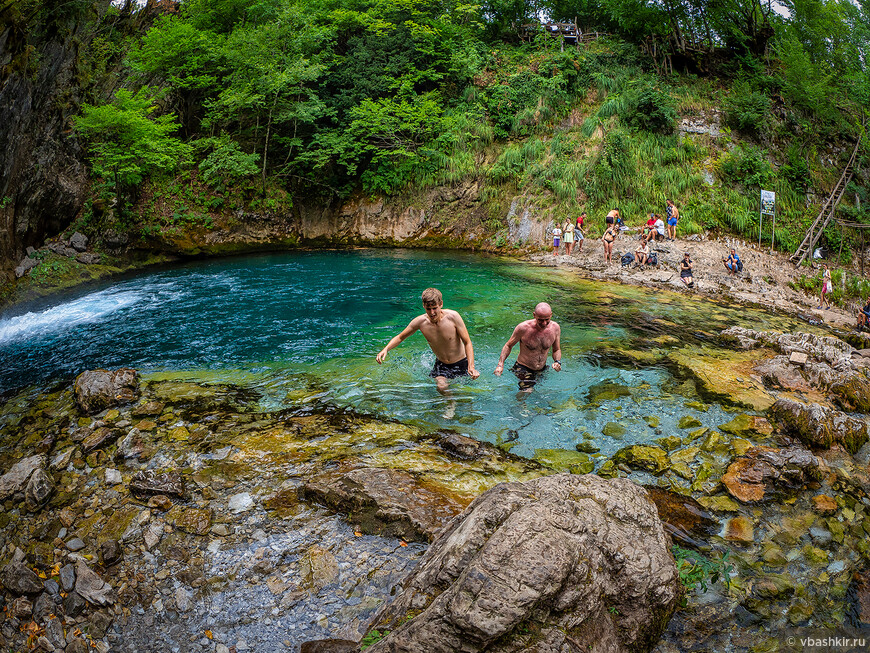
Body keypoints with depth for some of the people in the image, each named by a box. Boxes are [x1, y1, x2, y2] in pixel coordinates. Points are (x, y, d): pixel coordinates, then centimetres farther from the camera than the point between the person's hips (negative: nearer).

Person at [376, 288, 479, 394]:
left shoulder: (453, 316, -22)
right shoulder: (420, 322, -16)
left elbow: (467, 343, -15)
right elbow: (400, 337, 0)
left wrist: (471, 366, -27)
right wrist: (385, 349, -18)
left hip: (461, 364, 0)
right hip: (441, 365, 1)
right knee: (441, 387, -24)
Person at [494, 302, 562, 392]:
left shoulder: (555, 328, -9)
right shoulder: (523, 328, -21)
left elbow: (557, 350, 7)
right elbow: (508, 346, -6)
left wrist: (557, 362, -15)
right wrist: (500, 364, -19)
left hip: (542, 370, 5)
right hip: (523, 368, -5)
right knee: (527, 392, -23)